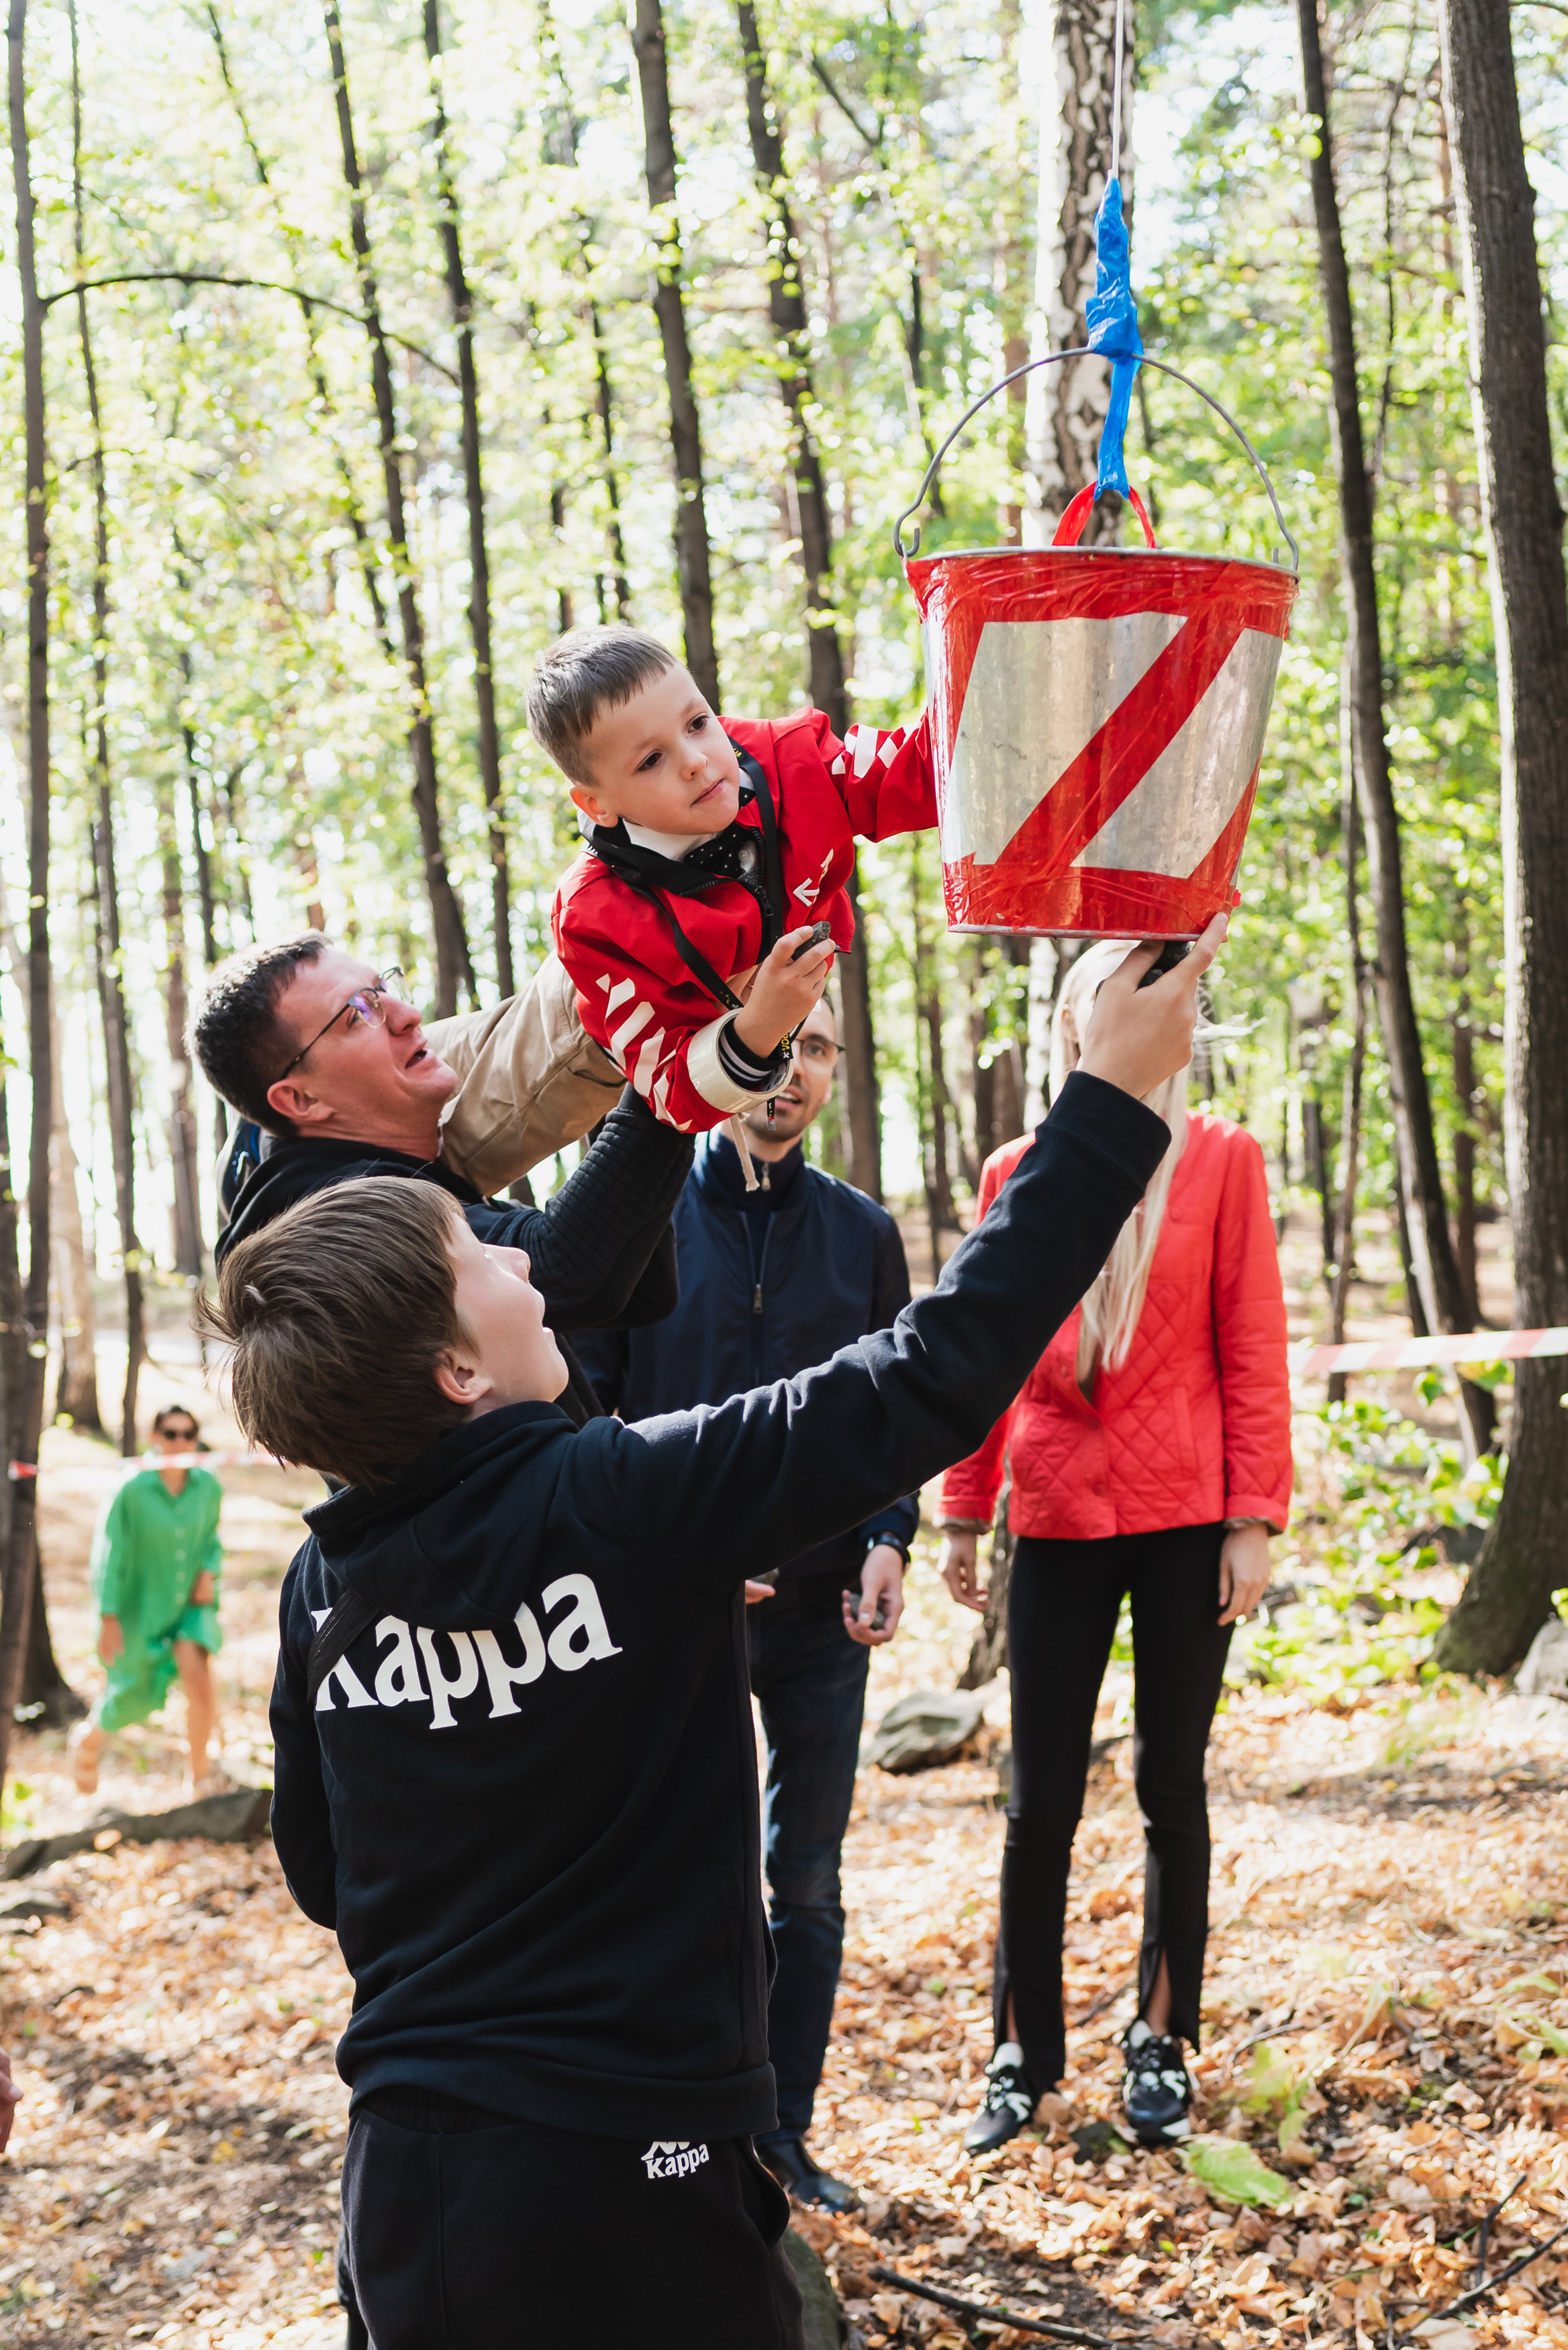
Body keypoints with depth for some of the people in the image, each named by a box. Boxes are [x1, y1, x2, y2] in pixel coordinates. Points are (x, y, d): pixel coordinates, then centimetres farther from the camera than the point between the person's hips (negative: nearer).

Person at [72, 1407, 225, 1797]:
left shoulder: (208, 1487, -8)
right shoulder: (133, 1491, -19)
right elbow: (109, 1556, -14)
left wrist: (210, 1573, -10)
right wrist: (109, 1620, -16)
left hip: (191, 1604, 2)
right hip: (142, 1606, -2)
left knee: (199, 1678, -21)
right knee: (131, 1695, 13)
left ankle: (201, 1777, -4)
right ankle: (90, 1737, 50)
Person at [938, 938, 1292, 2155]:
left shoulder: (1221, 1160, 0)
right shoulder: (1017, 1174, 6)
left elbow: (1253, 1346, -2)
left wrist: (1255, 1515, -7)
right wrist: (963, 1510, 5)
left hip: (1185, 1517, -1)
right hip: (1056, 1518, 1)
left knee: (1171, 1788, 9)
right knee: (1041, 1801, 5)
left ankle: (1164, 2045, 22)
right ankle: (1025, 2054, 17)